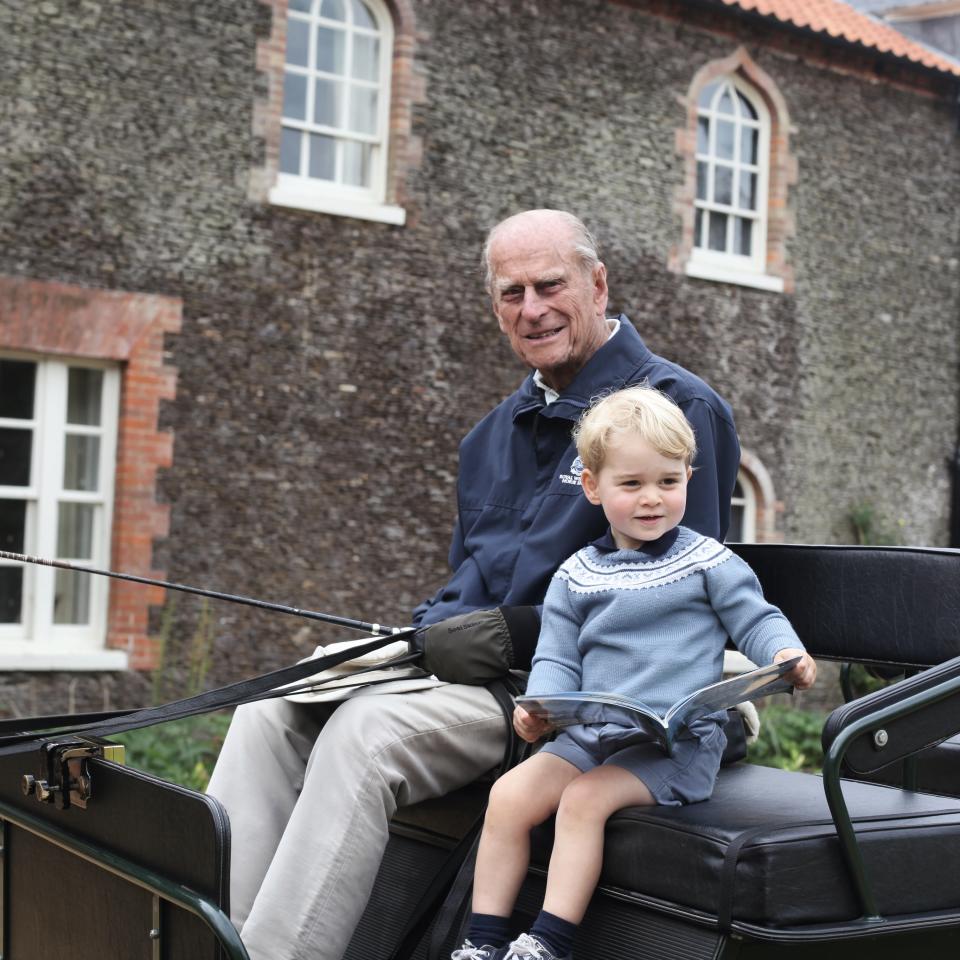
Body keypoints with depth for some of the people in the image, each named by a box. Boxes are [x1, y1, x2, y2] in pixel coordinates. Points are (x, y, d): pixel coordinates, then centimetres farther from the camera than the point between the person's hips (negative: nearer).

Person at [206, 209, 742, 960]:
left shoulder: (677, 410, -7)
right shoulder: (498, 432, 18)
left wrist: (513, 635, -18)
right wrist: (422, 632, 1)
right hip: (473, 660, 8)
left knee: (366, 731, -29)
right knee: (271, 710, -8)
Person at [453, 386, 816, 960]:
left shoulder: (708, 562, 2)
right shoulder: (574, 578, 11)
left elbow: (757, 621, 3)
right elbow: (557, 660, 10)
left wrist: (786, 656, -19)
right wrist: (540, 708, -10)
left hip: (679, 741, -4)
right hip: (590, 734, 4)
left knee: (584, 798, -25)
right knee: (509, 793, -13)